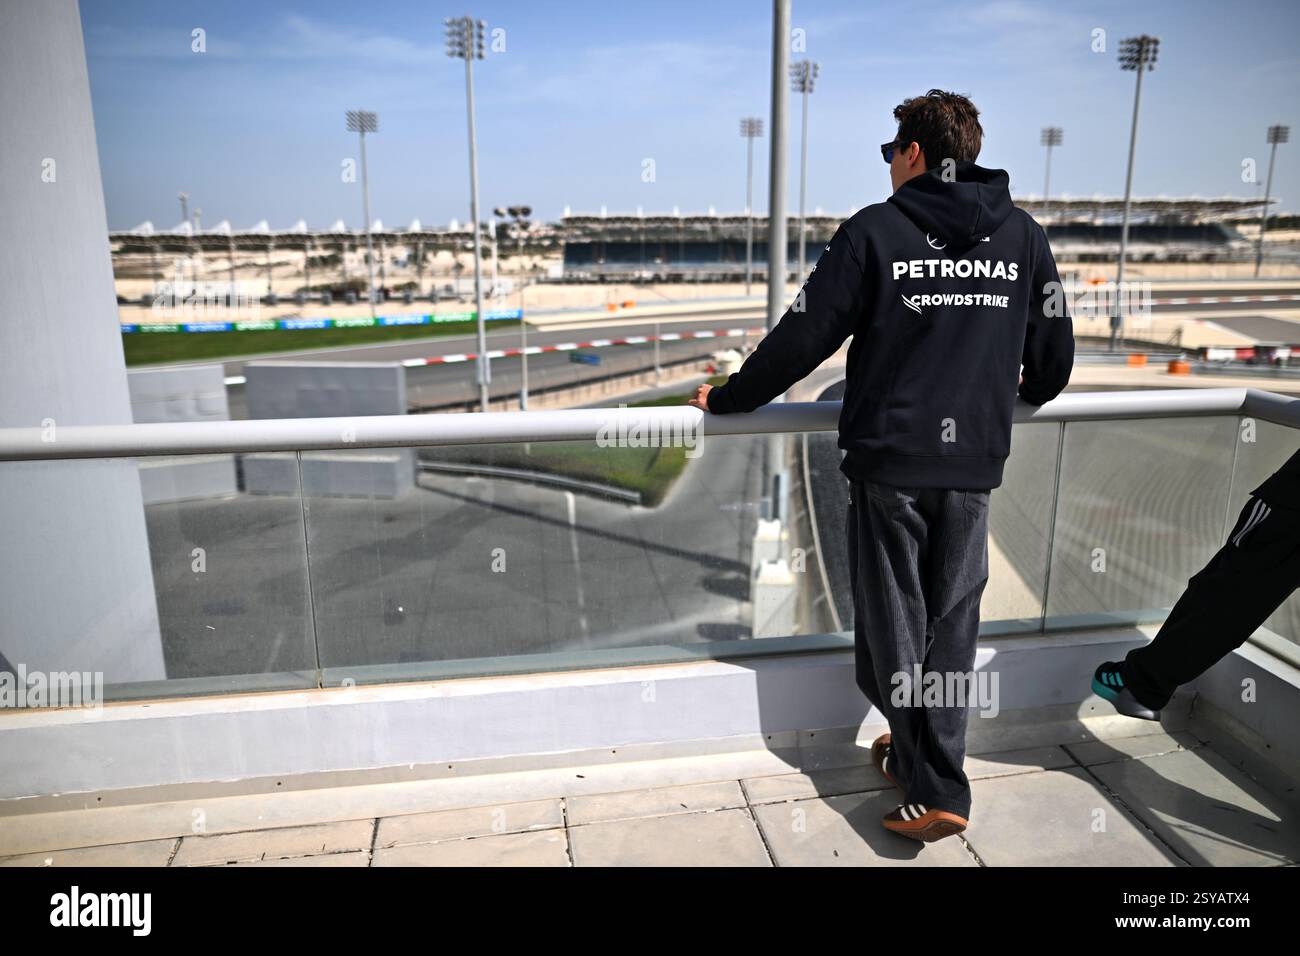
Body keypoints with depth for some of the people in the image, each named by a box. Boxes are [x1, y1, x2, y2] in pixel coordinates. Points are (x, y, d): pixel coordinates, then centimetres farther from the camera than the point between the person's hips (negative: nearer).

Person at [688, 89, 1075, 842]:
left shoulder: (875, 230, -6)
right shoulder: (1025, 237, 6)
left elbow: (803, 337, -8)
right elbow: (1054, 355, 12)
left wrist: (728, 398, 4)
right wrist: (1026, 395, 34)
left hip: (888, 461, -3)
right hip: (975, 466, 4)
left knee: (893, 625, 9)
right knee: (951, 627, 13)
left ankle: (933, 782, 17)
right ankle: (932, 772, 17)